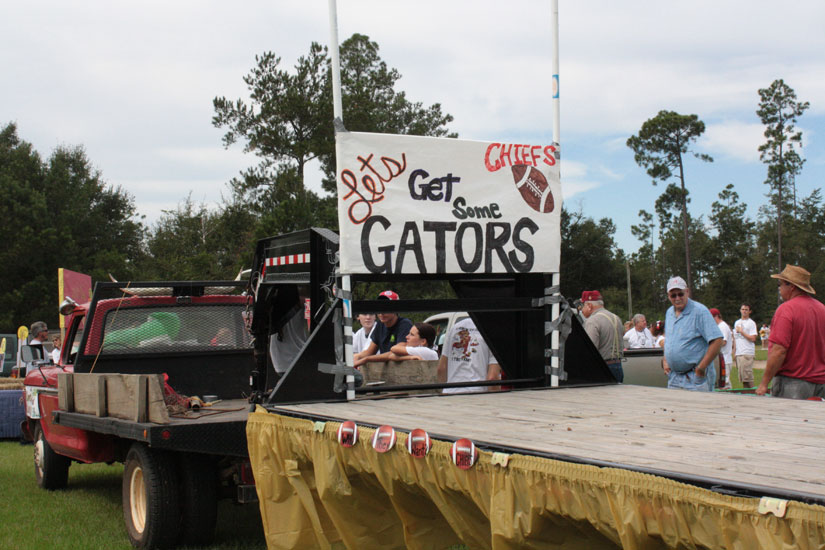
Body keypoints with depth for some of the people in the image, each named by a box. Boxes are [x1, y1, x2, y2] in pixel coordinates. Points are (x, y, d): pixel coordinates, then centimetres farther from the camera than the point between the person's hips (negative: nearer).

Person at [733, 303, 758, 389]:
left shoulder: (751, 323, -2)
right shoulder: (737, 322, 19)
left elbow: (753, 338, -11)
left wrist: (741, 332, -10)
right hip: (738, 353, 7)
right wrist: (734, 352, 16)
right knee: (742, 376, 6)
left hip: (747, 353, -7)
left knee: (747, 375, -11)